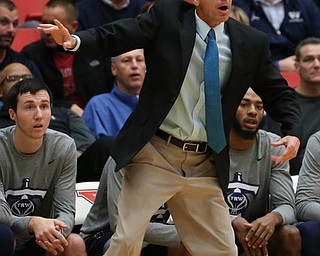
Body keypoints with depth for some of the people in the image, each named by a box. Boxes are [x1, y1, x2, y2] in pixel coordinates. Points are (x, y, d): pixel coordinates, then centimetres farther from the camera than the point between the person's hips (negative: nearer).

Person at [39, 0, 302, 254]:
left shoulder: (251, 42, 2)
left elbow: (278, 92, 10)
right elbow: (113, 38, -9)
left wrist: (293, 131, -8)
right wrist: (75, 40, -29)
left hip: (205, 167, 3)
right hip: (155, 156, -3)